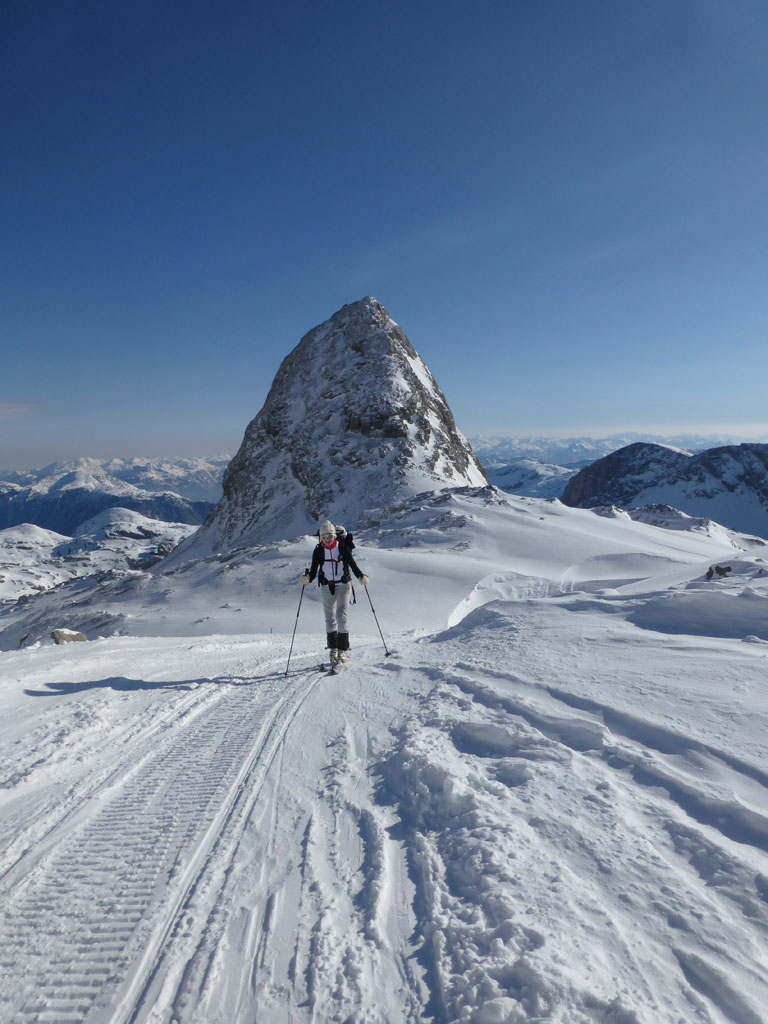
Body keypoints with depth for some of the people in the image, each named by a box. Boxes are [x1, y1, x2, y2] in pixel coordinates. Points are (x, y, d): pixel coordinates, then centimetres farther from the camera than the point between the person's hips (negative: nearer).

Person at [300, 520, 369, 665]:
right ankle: (333, 649, 18)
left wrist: (361, 577, -19)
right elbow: (313, 571, -1)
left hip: (343, 585, -2)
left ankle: (342, 650, -4)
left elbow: (353, 564, -3)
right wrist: (307, 578, -21)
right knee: (330, 619, 6)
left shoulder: (343, 547, -4)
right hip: (327, 587, 2)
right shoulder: (318, 551, 1)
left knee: (341, 617, -10)